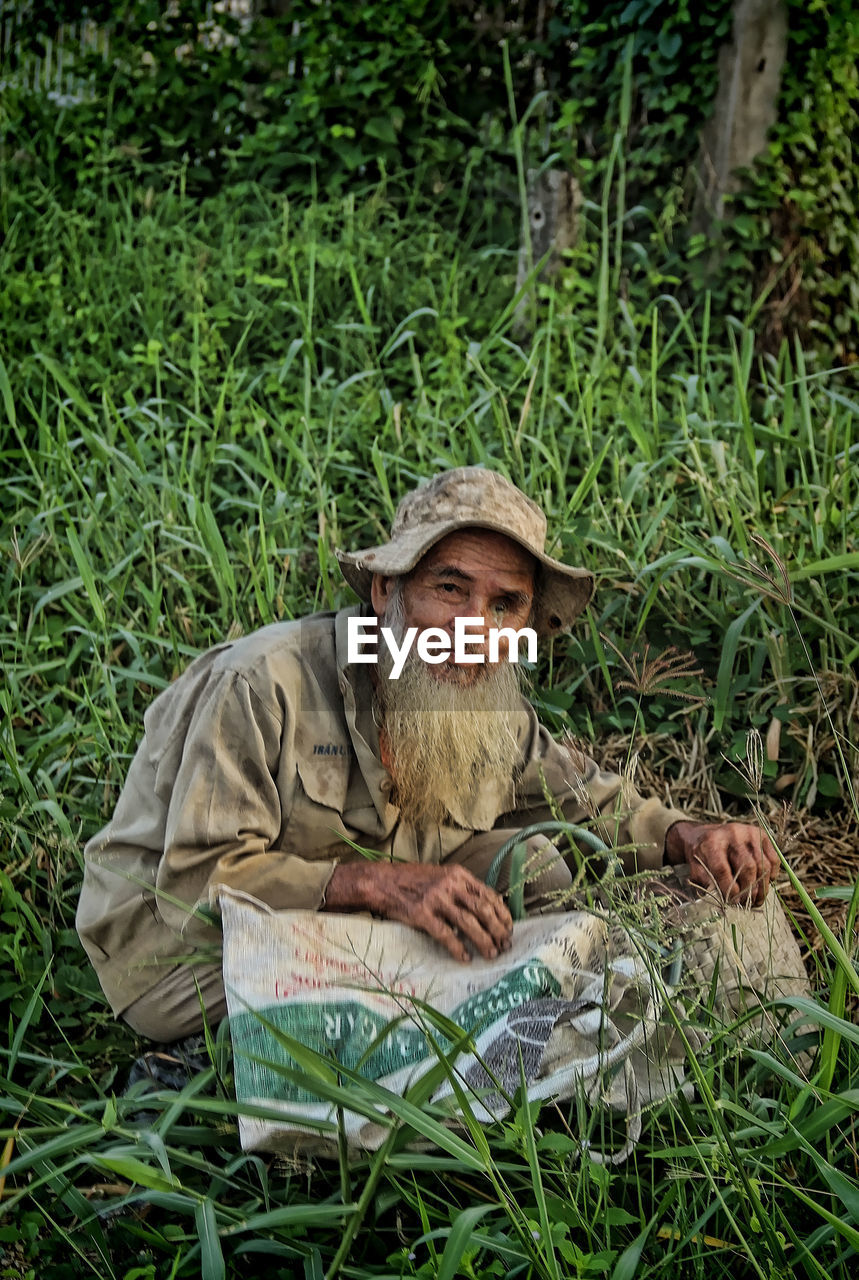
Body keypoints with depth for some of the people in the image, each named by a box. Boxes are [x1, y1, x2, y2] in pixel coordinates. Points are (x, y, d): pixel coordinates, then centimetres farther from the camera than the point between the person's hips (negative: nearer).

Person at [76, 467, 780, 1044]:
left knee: (528, 864, -8)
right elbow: (196, 878, -30)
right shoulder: (267, 684, -28)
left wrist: (686, 835, -10)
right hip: (178, 942, -6)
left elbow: (590, 796, 11)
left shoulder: (497, 718, -7)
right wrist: (379, 882, -41)